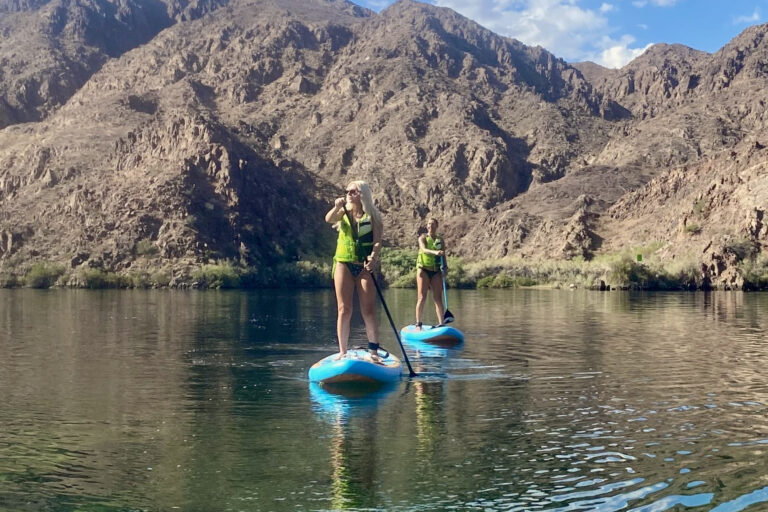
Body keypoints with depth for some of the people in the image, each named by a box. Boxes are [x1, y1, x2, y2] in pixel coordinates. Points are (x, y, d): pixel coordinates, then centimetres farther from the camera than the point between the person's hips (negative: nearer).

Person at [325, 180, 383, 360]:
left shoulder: (372, 215, 3)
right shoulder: (344, 213, 10)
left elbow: (377, 241, -7)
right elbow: (328, 219, -11)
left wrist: (373, 257, -25)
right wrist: (337, 207, -30)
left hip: (364, 266, -2)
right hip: (344, 264, 2)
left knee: (368, 311, -4)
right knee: (344, 310, 0)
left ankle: (374, 351, 0)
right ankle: (342, 352, 3)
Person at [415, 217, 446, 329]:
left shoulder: (440, 240, 13)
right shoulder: (423, 238, 3)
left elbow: (443, 257, 11)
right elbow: (424, 249, -18)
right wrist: (435, 252, -37)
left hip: (436, 271, 3)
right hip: (424, 269, -3)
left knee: (438, 298, -2)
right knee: (422, 297, -7)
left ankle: (441, 324, -3)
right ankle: (418, 323, -3)